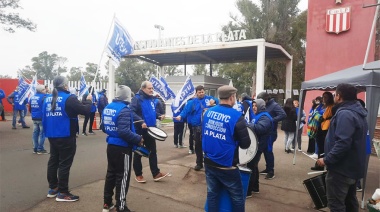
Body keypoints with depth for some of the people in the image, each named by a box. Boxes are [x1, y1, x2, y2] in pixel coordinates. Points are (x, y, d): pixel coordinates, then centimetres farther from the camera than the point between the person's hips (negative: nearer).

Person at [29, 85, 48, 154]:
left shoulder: (32, 97, 9)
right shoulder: (44, 97, -14)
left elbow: (30, 108, 14)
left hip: (34, 118, 7)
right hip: (42, 118, -7)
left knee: (35, 133, 12)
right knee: (42, 133, -1)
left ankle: (35, 149, 18)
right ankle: (40, 149, 2)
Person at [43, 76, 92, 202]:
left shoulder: (48, 99, 7)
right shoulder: (69, 98, -16)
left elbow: (44, 117, 14)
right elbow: (84, 110, -16)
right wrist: (88, 101, 0)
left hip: (52, 135, 8)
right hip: (66, 136, -7)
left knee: (53, 161, 17)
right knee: (64, 163, 1)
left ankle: (53, 188, 29)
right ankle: (62, 193, 8)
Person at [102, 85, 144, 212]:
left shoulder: (107, 107, 5)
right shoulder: (124, 110, -21)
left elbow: (103, 127, 13)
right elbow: (124, 132, -29)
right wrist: (138, 139, -18)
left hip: (111, 145, 8)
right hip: (122, 148, -8)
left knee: (111, 173, 19)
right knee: (123, 176, 4)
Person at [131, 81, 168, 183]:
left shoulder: (152, 99, 8)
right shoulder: (137, 98, -16)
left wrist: (159, 116, 0)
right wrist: (140, 122, -32)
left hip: (150, 130, 8)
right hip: (139, 130, -7)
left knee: (153, 151, 11)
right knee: (138, 152, 7)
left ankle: (156, 173, 20)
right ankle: (138, 174, 21)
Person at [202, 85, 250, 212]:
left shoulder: (208, 112, 0)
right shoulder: (236, 117, -17)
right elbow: (245, 144, -10)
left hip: (209, 163, 6)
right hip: (226, 166, -5)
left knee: (212, 194, 17)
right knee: (237, 198, 12)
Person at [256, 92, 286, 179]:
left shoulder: (274, 105, -12)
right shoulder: (263, 106, 9)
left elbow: (283, 115, -23)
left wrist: (271, 120, -27)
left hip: (270, 132, -7)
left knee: (268, 150, -4)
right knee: (265, 150, 13)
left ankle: (271, 171, 6)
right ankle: (268, 168, 25)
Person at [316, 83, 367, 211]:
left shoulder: (345, 114, -21)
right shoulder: (358, 113, 12)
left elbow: (342, 143, -31)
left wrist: (327, 159, -22)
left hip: (342, 168, -10)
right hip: (353, 166, 10)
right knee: (350, 201, 21)